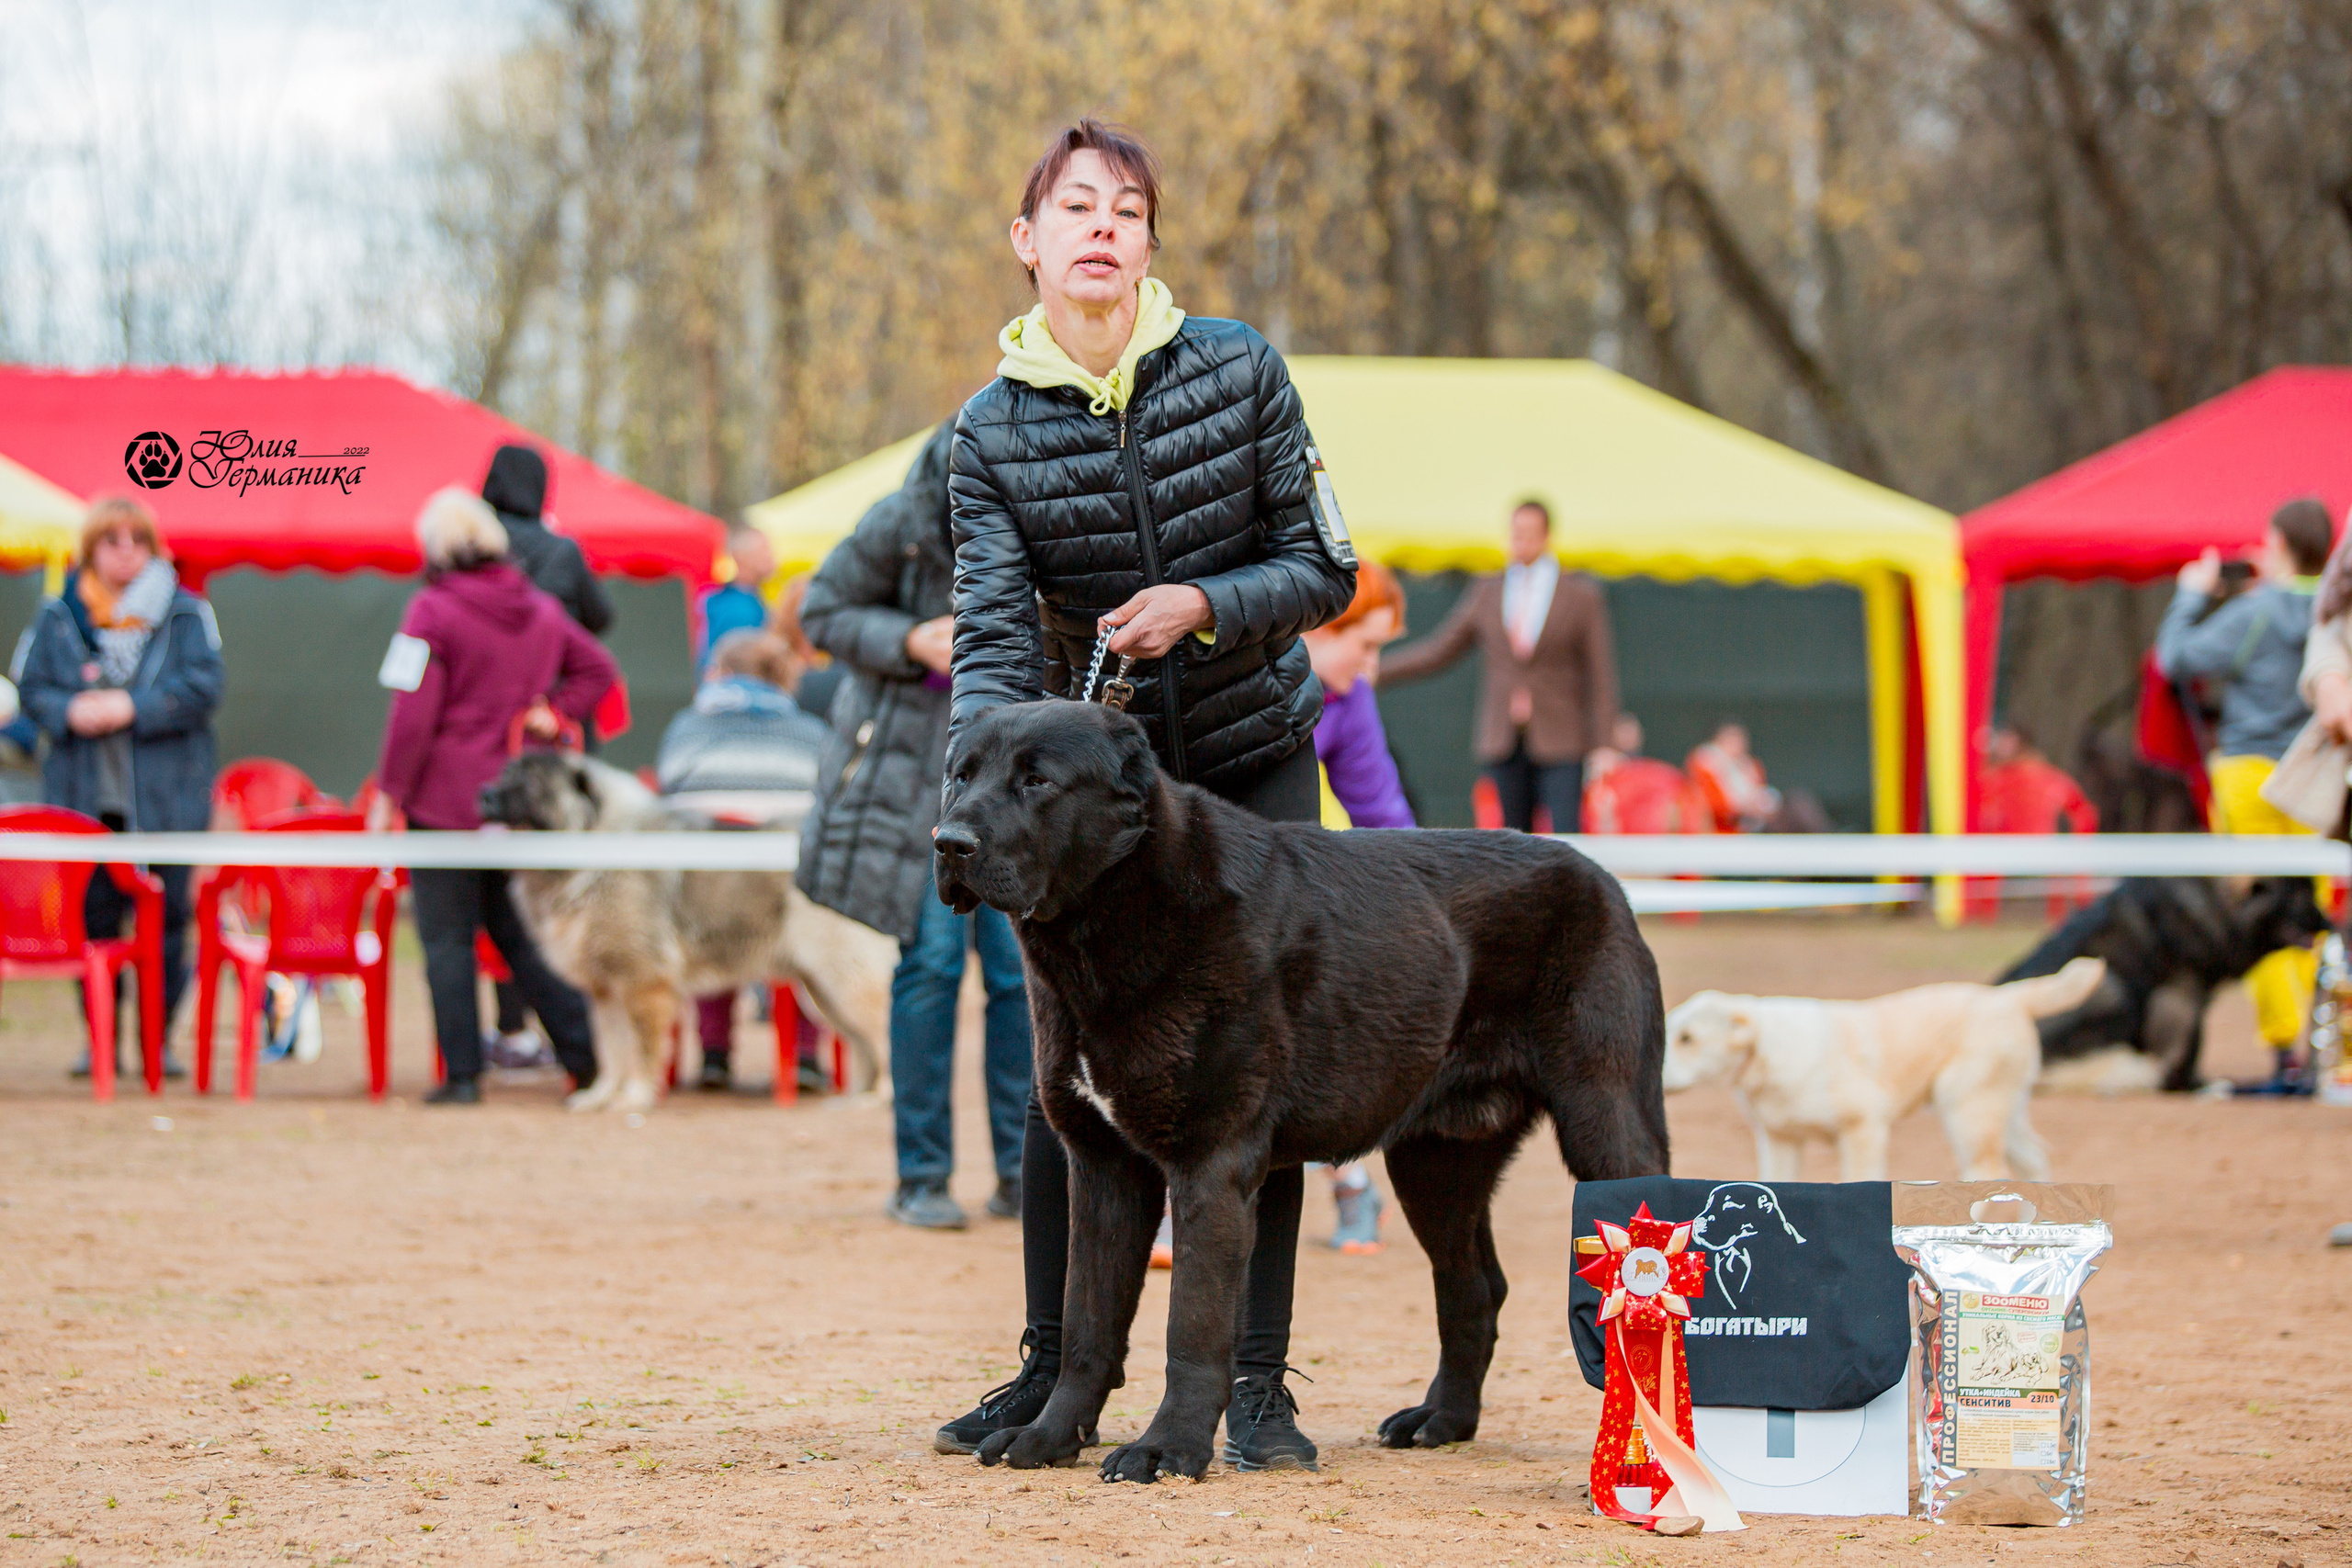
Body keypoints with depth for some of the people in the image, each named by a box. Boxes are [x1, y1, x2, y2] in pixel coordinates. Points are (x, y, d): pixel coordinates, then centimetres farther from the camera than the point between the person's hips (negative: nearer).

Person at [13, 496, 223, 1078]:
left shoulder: (185, 614, 2)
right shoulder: (57, 618, 7)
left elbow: (201, 687, -7)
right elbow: (30, 687, 7)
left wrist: (132, 707, -17)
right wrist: (71, 711, -13)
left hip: (166, 797, -1)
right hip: (84, 795, 1)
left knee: (166, 918, -1)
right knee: (92, 916, 2)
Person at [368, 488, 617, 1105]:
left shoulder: (433, 610, -11)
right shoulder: (540, 608, 9)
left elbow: (413, 713, -14)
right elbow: (597, 668, 18)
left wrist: (389, 792, -7)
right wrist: (554, 713, 7)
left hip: (446, 797, -6)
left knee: (448, 938, -1)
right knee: (521, 931, 14)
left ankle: (462, 1073, -4)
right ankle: (586, 1055, 8)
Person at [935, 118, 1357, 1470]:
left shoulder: (1240, 370, -9)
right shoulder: (992, 432, -7)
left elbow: (1325, 571, -5)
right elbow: (995, 635, -16)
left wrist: (1202, 605, -22)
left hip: (1255, 763, -1)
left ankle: (1257, 1383, 1)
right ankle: (1055, 1369, 11)